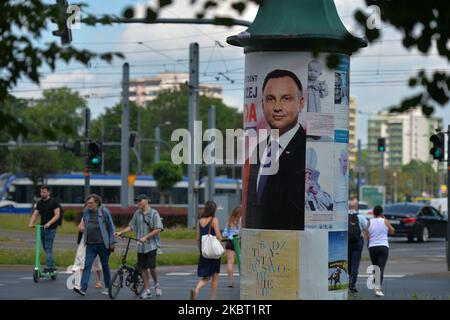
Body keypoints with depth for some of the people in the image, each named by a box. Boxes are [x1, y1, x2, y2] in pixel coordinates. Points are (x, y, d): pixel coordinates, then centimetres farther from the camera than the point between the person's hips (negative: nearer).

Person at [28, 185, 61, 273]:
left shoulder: (54, 202, -7)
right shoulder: (39, 203, 12)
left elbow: (57, 215, -14)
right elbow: (35, 214, 7)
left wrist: (49, 223, -27)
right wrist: (31, 223, -12)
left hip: (51, 229, -7)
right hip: (42, 228, 7)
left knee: (48, 248, -11)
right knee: (46, 248, 10)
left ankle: (49, 267, -12)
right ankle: (52, 267, 18)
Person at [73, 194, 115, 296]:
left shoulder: (104, 211, -4)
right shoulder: (86, 211, 6)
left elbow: (111, 227, 0)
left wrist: (112, 242, -3)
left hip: (102, 244, -3)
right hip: (90, 245, 3)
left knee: (105, 266, 8)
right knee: (87, 266, -8)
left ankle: (107, 287, 21)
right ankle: (83, 288, -14)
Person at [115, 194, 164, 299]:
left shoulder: (153, 213, -5)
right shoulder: (137, 213, 9)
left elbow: (158, 229, -11)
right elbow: (131, 226, 15)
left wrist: (146, 237, -17)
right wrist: (121, 232, 2)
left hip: (151, 245, -5)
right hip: (141, 246, 5)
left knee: (151, 267, -10)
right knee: (143, 268, 3)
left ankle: (156, 285, 16)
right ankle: (147, 290, 9)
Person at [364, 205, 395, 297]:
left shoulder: (369, 222, 3)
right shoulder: (385, 221, -1)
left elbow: (366, 237, 1)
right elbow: (392, 231, 13)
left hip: (372, 247, 2)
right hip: (383, 246, -2)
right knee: (381, 268, -9)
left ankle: (376, 286, 26)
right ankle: (378, 289, -22)